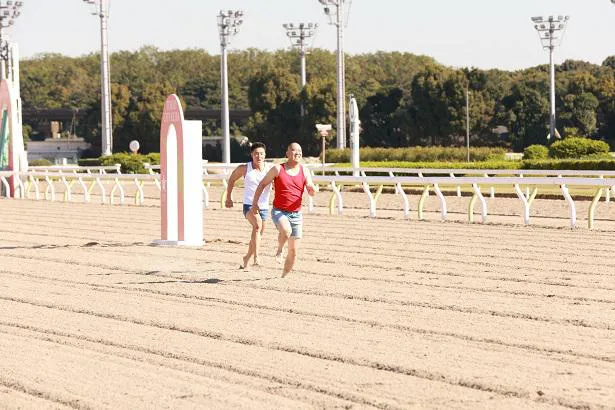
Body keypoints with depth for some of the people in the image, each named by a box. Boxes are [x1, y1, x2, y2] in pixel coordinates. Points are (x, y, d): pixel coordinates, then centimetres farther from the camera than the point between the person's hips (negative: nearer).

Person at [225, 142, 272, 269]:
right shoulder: (244, 168, -4)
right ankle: (256, 256, -37)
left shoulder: (270, 168, -3)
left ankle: (246, 258, 40)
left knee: (258, 236, 16)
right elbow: (232, 179, 14)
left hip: (264, 207, 4)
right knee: (257, 224, -33)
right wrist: (228, 198, 16)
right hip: (249, 205, -4)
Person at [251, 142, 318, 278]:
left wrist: (313, 189, -23)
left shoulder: (304, 172, 4)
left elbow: (311, 193, 1)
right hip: (279, 211, -3)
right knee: (286, 230, -36)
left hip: (296, 214, 3)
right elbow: (262, 184, 4)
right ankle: (279, 250, -6)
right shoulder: (278, 169, -3)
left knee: (293, 251, 3)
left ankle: (284, 275, 22)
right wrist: (255, 202, -1)